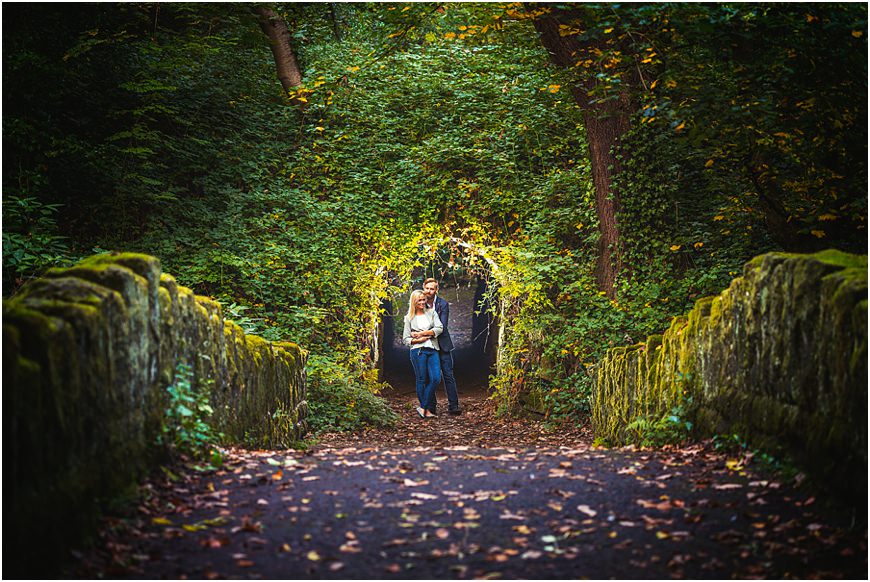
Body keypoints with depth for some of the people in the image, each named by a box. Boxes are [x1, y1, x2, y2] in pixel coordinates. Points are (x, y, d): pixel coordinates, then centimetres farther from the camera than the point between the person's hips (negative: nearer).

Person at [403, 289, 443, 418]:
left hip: (432, 350, 2)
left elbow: (439, 328, 0)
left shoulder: (431, 313, 14)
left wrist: (421, 333, -6)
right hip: (418, 351, -2)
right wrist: (418, 340, -10)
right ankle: (426, 410, 4)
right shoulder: (409, 318, 11)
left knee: (436, 379, -10)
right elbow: (405, 338, 8)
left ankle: (423, 407, -3)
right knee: (422, 380, -3)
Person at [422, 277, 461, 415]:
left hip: (442, 345, -2)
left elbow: (442, 327, -14)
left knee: (448, 375, -3)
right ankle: (431, 406, 10)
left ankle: (453, 406, -3)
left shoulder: (443, 304, -6)